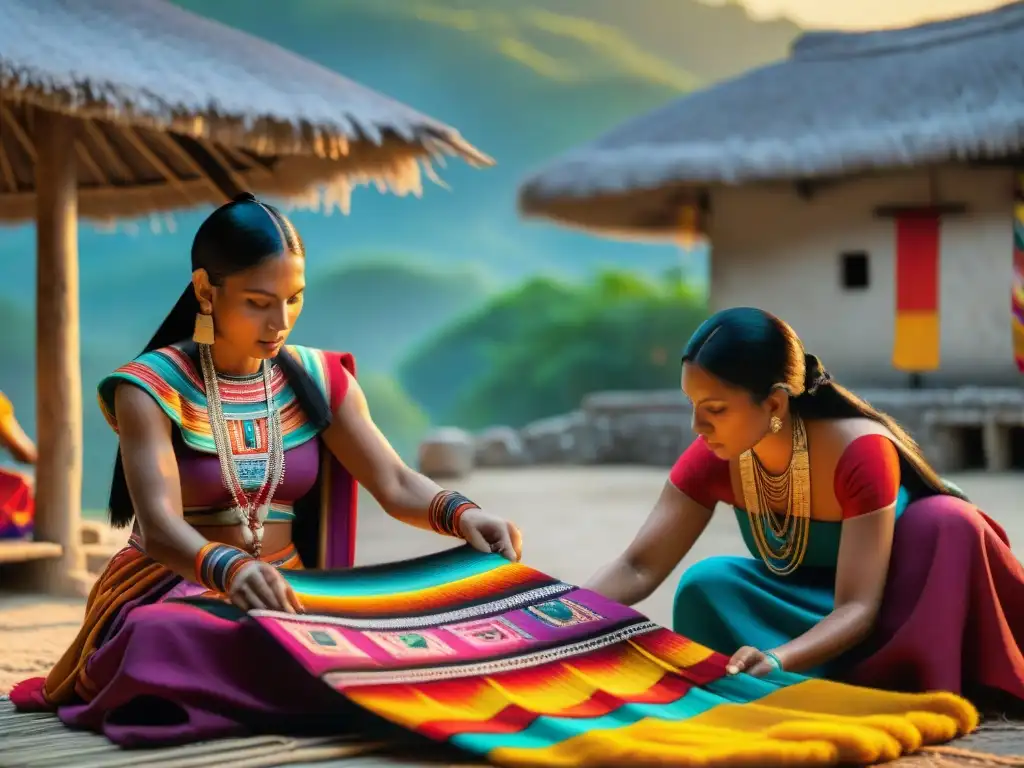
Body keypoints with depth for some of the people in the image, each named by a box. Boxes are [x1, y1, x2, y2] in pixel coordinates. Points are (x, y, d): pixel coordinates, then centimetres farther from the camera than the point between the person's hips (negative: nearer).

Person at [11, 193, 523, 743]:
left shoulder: (317, 380, 8)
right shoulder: (152, 387, -8)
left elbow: (397, 486, 2)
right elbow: (159, 527, -23)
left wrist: (462, 515, -22)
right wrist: (230, 569, -45)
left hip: (287, 592, 4)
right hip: (169, 590, -3)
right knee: (163, 641, -40)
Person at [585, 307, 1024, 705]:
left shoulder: (860, 451, -32)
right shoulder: (713, 457, -17)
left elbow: (858, 607, -35)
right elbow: (638, 569, -16)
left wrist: (775, 659, -53)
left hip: (899, 605, -4)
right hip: (814, 609, 4)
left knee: (948, 522, -34)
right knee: (706, 584, -24)